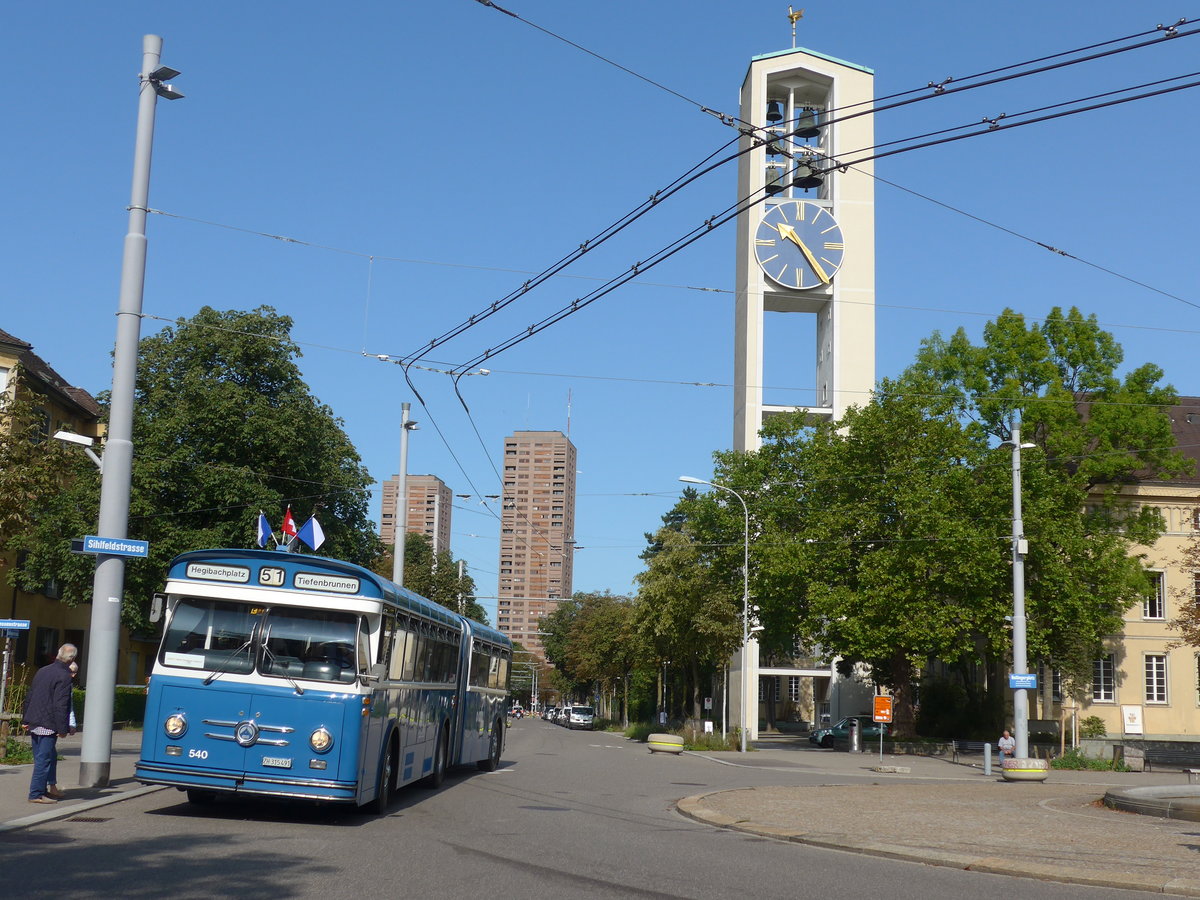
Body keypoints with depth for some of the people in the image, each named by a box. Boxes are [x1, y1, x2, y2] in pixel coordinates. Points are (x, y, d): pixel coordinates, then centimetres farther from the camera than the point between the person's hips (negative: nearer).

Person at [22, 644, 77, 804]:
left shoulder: (42, 671, 13)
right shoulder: (64, 676, -14)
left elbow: (29, 697, 18)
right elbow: (61, 705, -19)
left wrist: (25, 720, 23)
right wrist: (63, 729, -16)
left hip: (33, 724, 9)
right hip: (48, 725, -8)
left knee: (47, 756, 18)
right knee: (44, 759, -3)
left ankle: (50, 787, 24)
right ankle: (36, 794, -1)